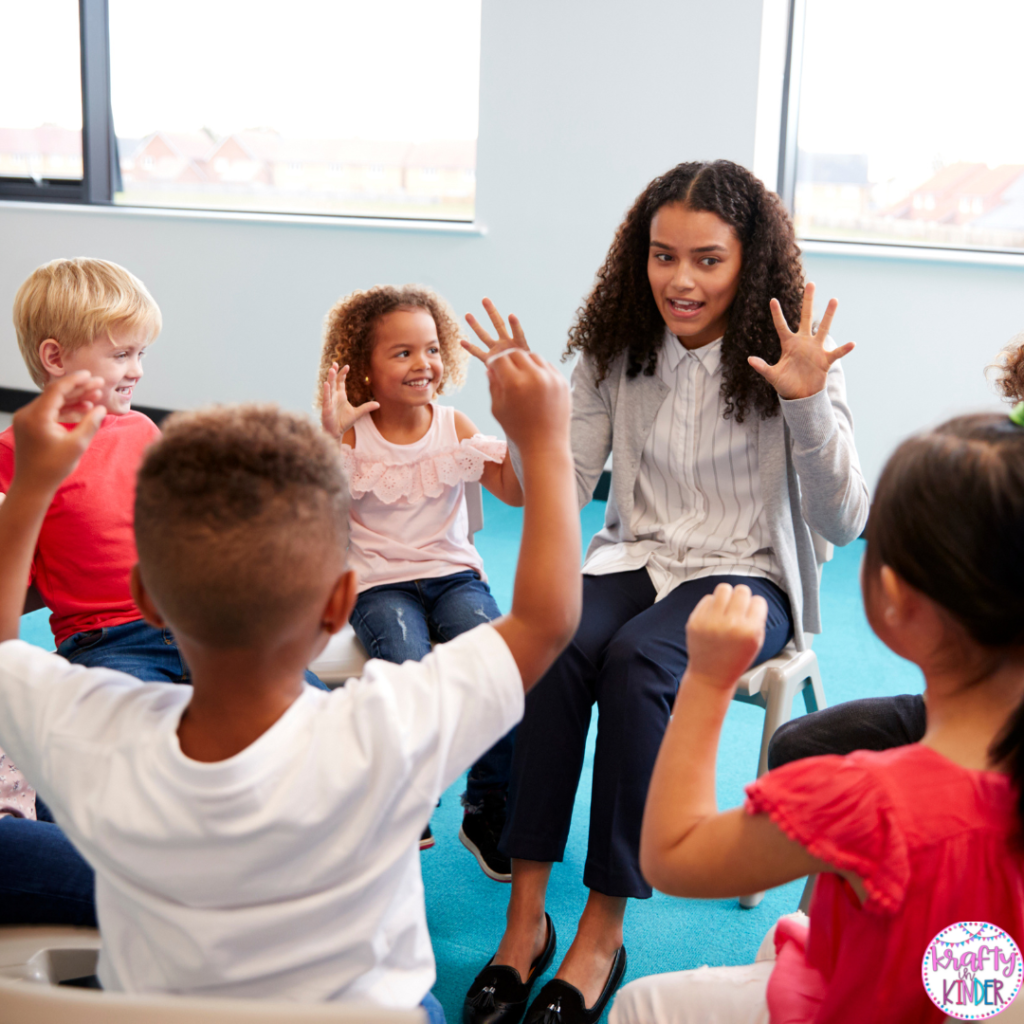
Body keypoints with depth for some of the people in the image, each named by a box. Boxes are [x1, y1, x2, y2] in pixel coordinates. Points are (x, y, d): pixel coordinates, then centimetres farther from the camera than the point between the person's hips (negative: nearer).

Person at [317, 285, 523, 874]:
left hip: (453, 572, 2)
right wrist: (329, 436, -23)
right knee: (411, 670, -32)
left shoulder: (454, 427, 6)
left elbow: (516, 492, -3)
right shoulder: (351, 434, -2)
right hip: (380, 584, -2)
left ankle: (488, 810, -7)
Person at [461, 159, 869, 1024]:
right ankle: (526, 918, -21)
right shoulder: (617, 351, 2)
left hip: (745, 575, -2)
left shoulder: (788, 360, -7)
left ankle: (604, 933, -21)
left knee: (636, 663, -33)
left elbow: (843, 523, -13)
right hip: (636, 558, 3)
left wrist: (809, 403, -26)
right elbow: (565, 493, 2)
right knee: (554, 648, -30)